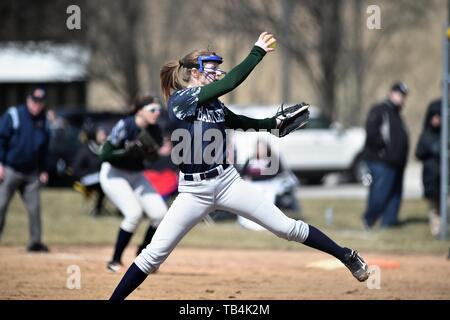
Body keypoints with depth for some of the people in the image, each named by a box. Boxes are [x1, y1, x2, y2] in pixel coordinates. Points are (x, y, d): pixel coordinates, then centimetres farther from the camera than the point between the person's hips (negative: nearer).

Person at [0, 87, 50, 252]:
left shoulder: (43, 121, 8)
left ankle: (35, 242, 8)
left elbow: (44, 149, 17)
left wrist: (43, 170, 12)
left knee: (34, 207, 2)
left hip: (31, 173, 5)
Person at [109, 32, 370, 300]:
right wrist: (258, 52, -18)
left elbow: (245, 123, 23)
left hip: (228, 182, 5)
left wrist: (278, 122, 10)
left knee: (287, 228, 2)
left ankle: (346, 257, 13)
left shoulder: (215, 105, 8)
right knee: (154, 255, -8)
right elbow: (229, 83, -21)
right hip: (194, 190, -5)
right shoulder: (179, 99, -12)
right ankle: (114, 299, 3)